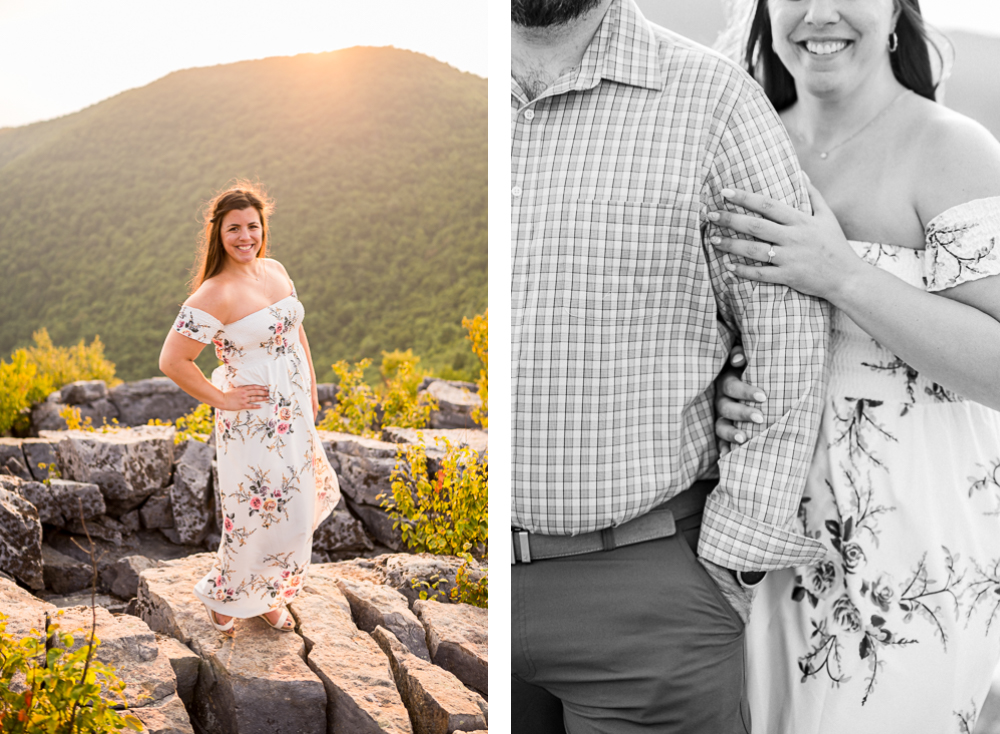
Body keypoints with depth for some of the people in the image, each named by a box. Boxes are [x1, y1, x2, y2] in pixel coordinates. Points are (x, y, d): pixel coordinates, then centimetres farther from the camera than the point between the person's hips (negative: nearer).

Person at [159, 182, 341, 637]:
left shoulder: (275, 271, 3)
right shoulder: (214, 295, -21)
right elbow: (172, 361, -22)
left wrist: (310, 390, 14)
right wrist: (222, 399, -16)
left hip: (294, 415, 8)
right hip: (253, 423, -8)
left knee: (300, 503, 20)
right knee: (260, 514, 3)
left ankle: (266, 596, 40)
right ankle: (224, 596, 30)